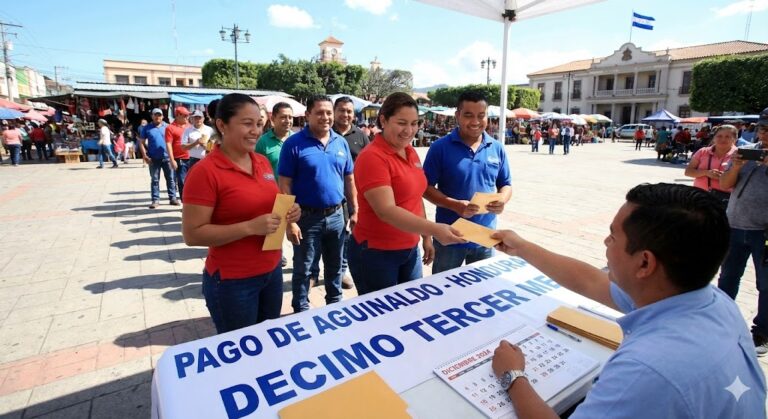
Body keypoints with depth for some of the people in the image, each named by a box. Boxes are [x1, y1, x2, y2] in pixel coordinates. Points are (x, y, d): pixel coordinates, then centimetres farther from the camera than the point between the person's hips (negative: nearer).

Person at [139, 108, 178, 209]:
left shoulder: (167, 127, 6)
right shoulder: (147, 128, 5)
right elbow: (141, 142, 6)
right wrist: (145, 155, -4)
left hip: (167, 157, 0)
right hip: (153, 159, 0)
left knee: (170, 178, 4)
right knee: (154, 180, 5)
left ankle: (172, 198, 12)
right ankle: (155, 200, 10)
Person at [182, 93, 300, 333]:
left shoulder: (263, 162, 3)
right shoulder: (206, 171, -17)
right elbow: (192, 234, -18)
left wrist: (287, 213, -5)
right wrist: (250, 227, -26)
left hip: (272, 271, 7)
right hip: (232, 281, -6)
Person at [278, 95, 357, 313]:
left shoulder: (341, 142, 4)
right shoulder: (294, 143, -10)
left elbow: (349, 179, 10)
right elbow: (284, 185, -11)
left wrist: (355, 211, 7)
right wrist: (289, 221, -15)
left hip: (336, 215, 4)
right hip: (307, 217, -4)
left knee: (335, 266, 19)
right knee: (302, 269, 11)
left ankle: (335, 303, 38)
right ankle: (301, 310, 29)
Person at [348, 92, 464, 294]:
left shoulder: (411, 152, 6)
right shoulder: (372, 157, -19)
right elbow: (386, 211, -28)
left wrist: (426, 237, 14)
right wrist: (434, 229, -36)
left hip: (410, 249, 8)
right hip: (375, 253, -7)